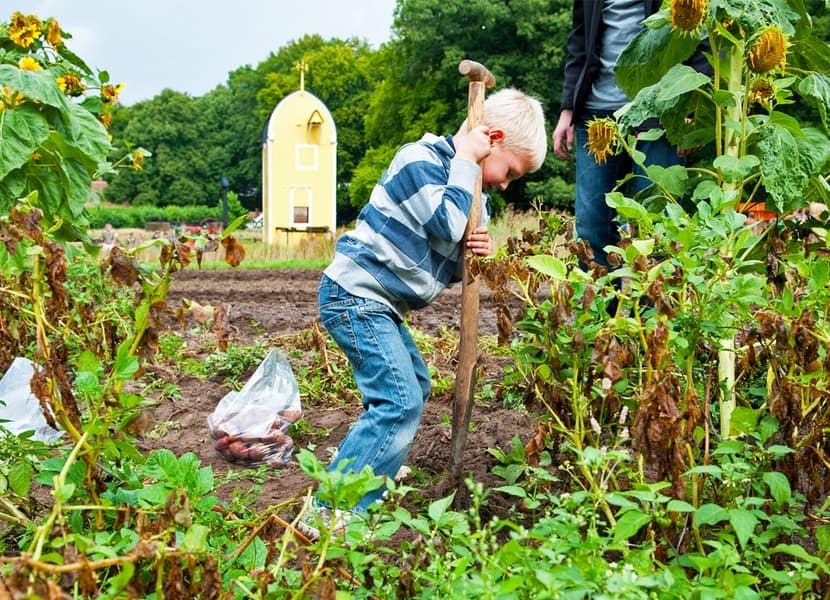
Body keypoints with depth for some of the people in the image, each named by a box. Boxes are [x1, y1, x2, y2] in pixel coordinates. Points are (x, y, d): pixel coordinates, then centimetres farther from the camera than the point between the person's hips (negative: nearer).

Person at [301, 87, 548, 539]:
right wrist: (466, 160, -14)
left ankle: (374, 471, 38)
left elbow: (446, 267, 17)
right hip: (354, 295, -10)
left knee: (413, 386, 23)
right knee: (400, 402, -17)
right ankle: (328, 513, -17)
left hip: (378, 304, 10)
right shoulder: (422, 160, -13)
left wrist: (474, 252, -5)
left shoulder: (470, 190, 15)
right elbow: (447, 224, -25)